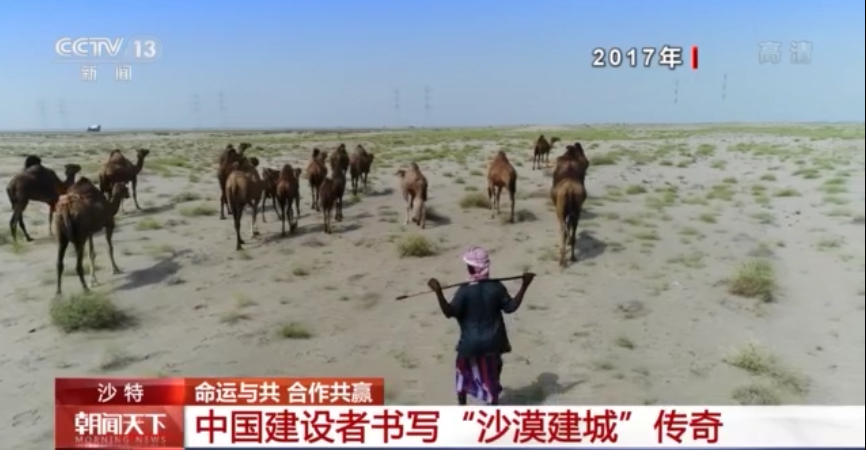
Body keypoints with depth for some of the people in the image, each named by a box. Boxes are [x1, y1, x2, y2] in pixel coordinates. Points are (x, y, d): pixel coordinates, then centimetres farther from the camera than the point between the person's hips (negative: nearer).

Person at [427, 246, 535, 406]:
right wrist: (524, 286, 5)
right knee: (491, 377, 16)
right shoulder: (496, 287, -9)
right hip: (492, 342, 2)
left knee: (464, 373, 21)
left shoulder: (465, 290, -19)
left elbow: (449, 312, -23)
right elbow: (511, 307, 0)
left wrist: (438, 292, -31)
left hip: (470, 343, -2)